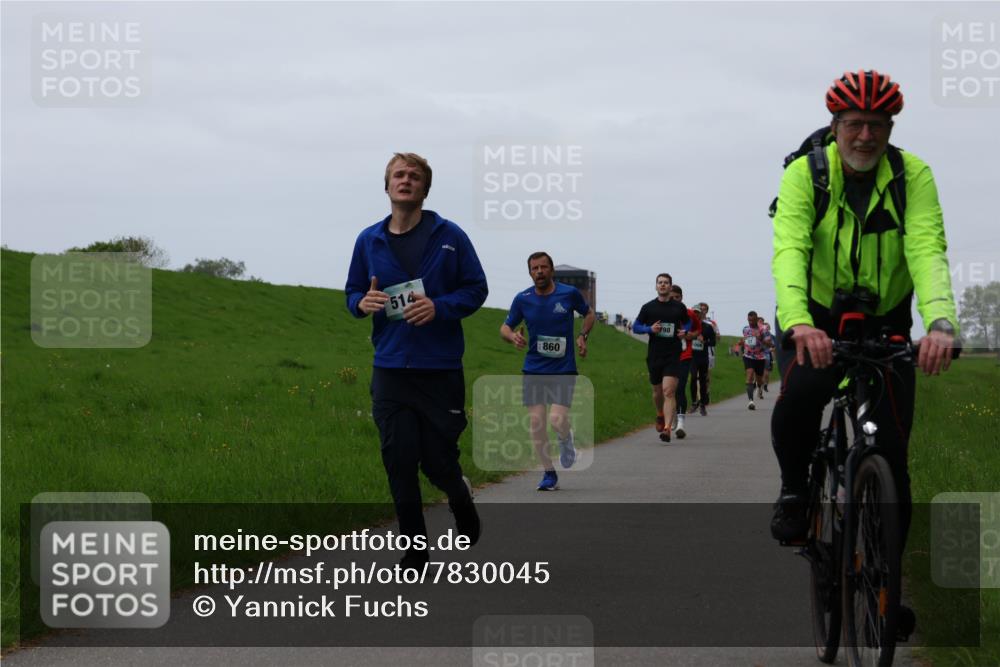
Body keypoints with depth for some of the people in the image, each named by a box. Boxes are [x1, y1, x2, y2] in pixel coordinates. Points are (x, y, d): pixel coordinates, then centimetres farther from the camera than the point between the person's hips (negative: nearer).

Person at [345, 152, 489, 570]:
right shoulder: (369, 241, 8)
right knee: (399, 463, 0)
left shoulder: (449, 236, -1)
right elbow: (352, 293, 16)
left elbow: (476, 288, 1)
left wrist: (439, 307, -17)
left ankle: (460, 495, 37)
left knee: (438, 461, 1)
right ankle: (414, 551, 11)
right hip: (390, 369, 2)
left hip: (440, 368, -2)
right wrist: (362, 303, -8)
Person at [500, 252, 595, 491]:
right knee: (535, 421, -4)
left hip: (563, 369, -2)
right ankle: (549, 473, 11)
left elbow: (588, 314, 16)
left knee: (557, 419, -17)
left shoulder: (569, 294, -3)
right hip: (533, 369, 2)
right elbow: (505, 327, 10)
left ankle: (566, 440, 20)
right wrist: (512, 336, -13)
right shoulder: (522, 299, 1)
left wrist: (583, 336, 0)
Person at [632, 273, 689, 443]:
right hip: (654, 356, 2)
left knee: (669, 391, -16)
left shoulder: (679, 307, 4)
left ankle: (667, 428, -22)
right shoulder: (648, 307, 4)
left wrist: (684, 331, -3)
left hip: (673, 357, -2)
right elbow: (635, 327, 8)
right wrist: (650, 329, -10)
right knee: (658, 391, 16)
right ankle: (660, 416, 46)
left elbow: (687, 323, 20)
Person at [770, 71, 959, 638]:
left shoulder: (912, 176, -14)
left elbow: (928, 251, -28)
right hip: (818, 321, -1)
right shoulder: (805, 173, -16)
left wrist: (941, 323, -47)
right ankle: (794, 488, -4)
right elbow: (789, 250, -31)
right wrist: (799, 324, -50)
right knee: (799, 396, -33)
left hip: (886, 326, 1)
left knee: (891, 457, -6)